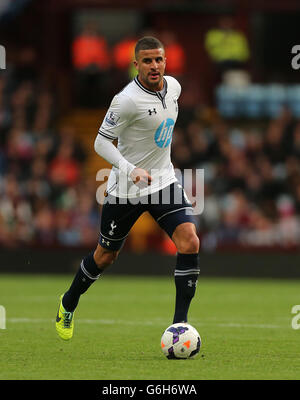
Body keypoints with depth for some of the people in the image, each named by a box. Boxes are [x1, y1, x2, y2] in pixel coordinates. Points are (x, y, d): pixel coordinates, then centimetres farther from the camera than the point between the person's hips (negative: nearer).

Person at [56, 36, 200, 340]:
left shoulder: (173, 87, 0)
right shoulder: (127, 100, -22)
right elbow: (101, 142, -17)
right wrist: (131, 170, -30)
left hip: (164, 181, 5)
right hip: (126, 189, -5)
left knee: (190, 243, -16)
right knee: (106, 256, 11)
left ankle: (180, 322, -9)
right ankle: (68, 304, 38)